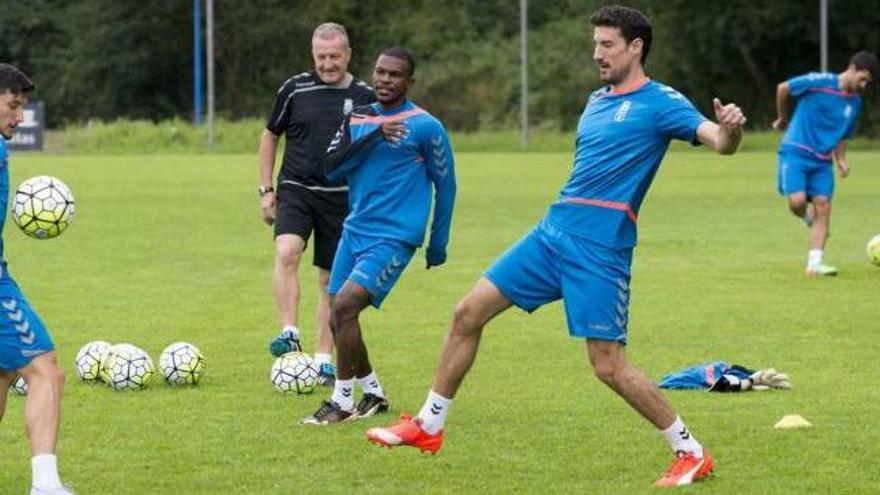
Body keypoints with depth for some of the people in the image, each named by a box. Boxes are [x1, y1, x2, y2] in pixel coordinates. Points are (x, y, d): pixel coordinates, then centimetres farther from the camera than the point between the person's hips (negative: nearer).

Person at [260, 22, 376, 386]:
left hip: (341, 197, 1)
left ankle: (323, 361, 14)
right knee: (286, 253, -28)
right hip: (296, 190, -1)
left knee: (331, 280, 5)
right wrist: (266, 190, 6)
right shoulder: (295, 90, 0)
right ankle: (289, 335, -28)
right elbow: (270, 137, 11)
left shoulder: (364, 97, 0)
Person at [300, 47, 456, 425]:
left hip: (393, 237, -7)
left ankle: (342, 402, -11)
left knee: (345, 306, -20)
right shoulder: (358, 119, 9)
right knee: (339, 318, 6)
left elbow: (445, 184, 1)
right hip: (355, 231, 7)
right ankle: (373, 394, 25)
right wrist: (373, 138, -16)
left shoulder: (425, 127, -7)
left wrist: (438, 244, 5)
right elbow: (332, 168, -3)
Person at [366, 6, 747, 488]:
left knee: (608, 365, -10)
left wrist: (729, 130, -42)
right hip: (553, 231, 8)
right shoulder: (597, 101, 16)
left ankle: (690, 453, 4)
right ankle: (428, 426, 16)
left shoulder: (661, 103, -7)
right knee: (469, 312, 5)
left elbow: (717, 140, -20)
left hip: (599, 248, -8)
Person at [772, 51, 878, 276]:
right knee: (798, 201, -20)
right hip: (796, 152, -5)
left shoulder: (855, 103, 10)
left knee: (823, 207, -6)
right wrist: (783, 119, 11)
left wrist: (841, 160, 5)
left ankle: (814, 264, -7)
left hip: (822, 160, 5)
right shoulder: (820, 82, -11)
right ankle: (808, 217, 17)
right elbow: (783, 89, -1)